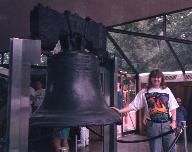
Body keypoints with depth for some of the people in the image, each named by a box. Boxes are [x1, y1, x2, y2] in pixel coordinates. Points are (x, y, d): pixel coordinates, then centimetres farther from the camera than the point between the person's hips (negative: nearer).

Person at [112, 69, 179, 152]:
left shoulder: (167, 90, 7)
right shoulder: (144, 92, 1)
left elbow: (173, 107, 10)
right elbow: (133, 105, -3)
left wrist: (173, 121, -1)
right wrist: (120, 111, -16)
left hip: (167, 124, 2)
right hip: (153, 125, -2)